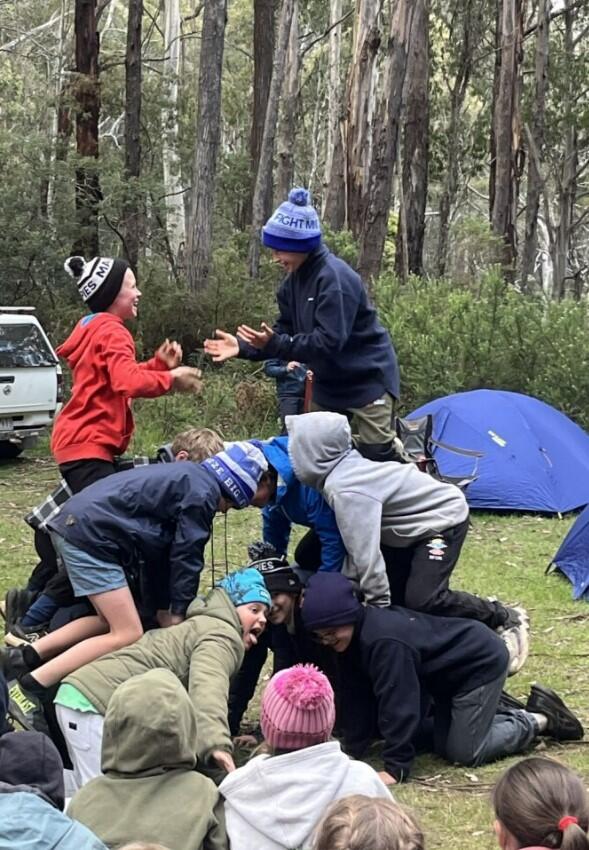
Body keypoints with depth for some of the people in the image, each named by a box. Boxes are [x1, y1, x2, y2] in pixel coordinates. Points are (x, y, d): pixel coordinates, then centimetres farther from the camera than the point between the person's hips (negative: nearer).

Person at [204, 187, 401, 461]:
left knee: (376, 456, -9)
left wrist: (275, 345, -37)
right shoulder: (295, 280, 2)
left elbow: (329, 341, -31)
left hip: (367, 380, -8)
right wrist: (244, 346, -9)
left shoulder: (335, 278, -26)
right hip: (329, 384, 8)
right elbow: (285, 331, 6)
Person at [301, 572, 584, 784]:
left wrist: (396, 767, -31)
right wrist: (351, 751, -2)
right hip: (453, 669, 10)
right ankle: (499, 710, 27)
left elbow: (398, 702, -34)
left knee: (465, 752, -6)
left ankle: (540, 720, 7)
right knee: (444, 747, 13)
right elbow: (357, 698, 0)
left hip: (482, 661, -10)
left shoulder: (383, 641, -36)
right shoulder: (356, 636, -6)